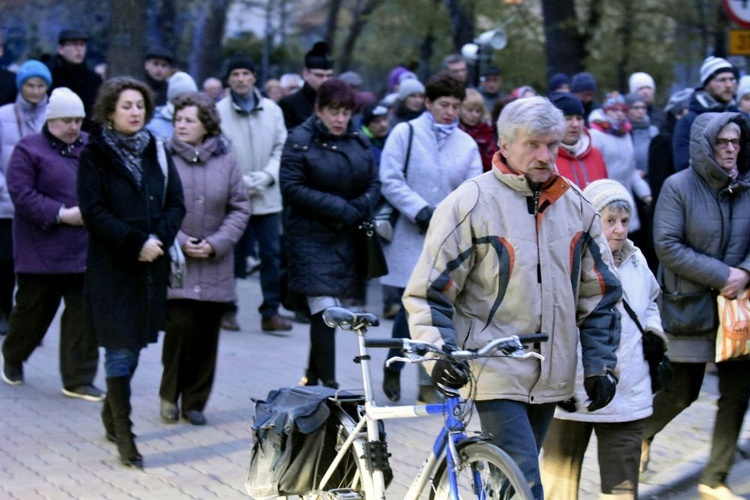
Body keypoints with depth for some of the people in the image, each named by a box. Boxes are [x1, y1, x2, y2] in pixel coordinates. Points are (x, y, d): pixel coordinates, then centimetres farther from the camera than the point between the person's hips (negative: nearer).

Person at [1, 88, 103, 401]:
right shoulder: (29, 150, -4)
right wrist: (62, 214, -19)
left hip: (84, 251, 3)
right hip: (41, 251, -3)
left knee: (83, 316, 1)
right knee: (33, 311, 11)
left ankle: (79, 381, 8)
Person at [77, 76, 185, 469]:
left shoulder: (155, 152, 10)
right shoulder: (94, 154, -4)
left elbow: (175, 203, 7)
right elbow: (93, 212, -11)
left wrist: (159, 239, -11)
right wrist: (136, 242, -17)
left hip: (151, 265, 5)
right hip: (111, 267, -5)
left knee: (134, 346, 12)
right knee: (120, 350, -5)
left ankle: (112, 412, 33)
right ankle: (123, 437, 0)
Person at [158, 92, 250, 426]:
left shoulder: (225, 161, 3)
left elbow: (240, 208, 5)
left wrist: (216, 243, -6)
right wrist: (178, 241, -12)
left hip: (215, 268, 3)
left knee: (207, 335, 5)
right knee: (180, 326, -10)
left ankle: (195, 401, 18)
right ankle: (169, 395, 11)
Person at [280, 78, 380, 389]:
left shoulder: (358, 141, 11)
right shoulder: (300, 141, -6)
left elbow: (374, 182, 14)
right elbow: (292, 187, -12)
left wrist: (361, 207, -8)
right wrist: (337, 207, -17)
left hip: (349, 238, 5)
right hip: (311, 237, -5)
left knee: (335, 308, 10)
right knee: (325, 309, -12)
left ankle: (312, 375, 26)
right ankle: (328, 383, -10)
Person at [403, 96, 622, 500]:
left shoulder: (576, 206, 9)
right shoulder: (470, 203, -8)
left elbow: (599, 292, 15)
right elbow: (430, 289, -6)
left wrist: (601, 363, 10)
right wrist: (441, 352, -18)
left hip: (549, 376, 6)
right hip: (495, 373, -6)